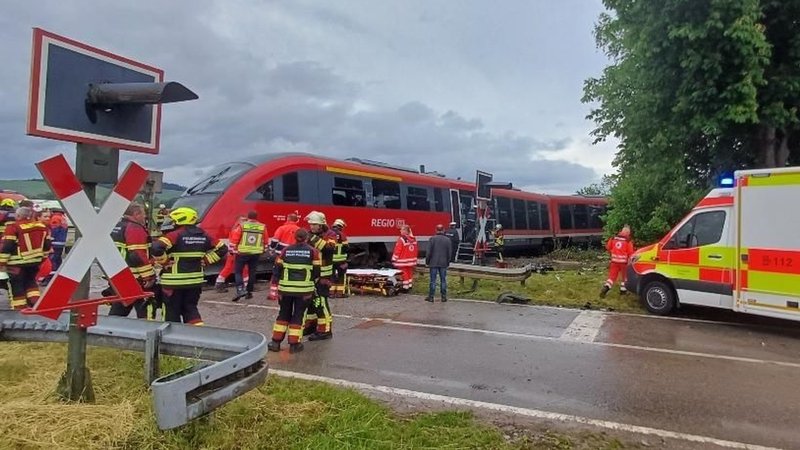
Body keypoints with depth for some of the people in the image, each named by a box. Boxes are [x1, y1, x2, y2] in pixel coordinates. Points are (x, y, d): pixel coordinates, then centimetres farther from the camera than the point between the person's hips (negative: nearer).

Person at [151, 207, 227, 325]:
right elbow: (222, 249, 10)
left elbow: (156, 248, -26)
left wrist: (164, 262, -11)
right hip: (195, 280, 5)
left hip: (174, 281, -5)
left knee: (172, 311, 8)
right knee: (190, 308, 18)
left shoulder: (175, 235, -13)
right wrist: (205, 260, 8)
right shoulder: (203, 235, 5)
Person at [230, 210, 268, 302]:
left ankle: (240, 289, -11)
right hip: (256, 253, 3)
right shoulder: (263, 227, 3)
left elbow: (234, 238, -5)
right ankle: (249, 292, 17)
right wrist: (263, 250, 26)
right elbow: (266, 241, 12)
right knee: (252, 272, 13)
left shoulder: (242, 225, -4)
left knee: (238, 271, 6)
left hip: (242, 252, -2)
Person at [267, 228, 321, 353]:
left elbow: (277, 269, 2)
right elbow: (317, 271, -2)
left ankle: (276, 342, 17)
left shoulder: (285, 250, 2)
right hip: (304, 290, -2)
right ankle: (294, 344, 9)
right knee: (298, 315, 8)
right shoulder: (313, 251, -4)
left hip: (286, 289, 2)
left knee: (284, 314, 16)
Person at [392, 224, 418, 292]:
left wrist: (394, 259, -12)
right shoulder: (414, 239, 6)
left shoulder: (402, 239, -18)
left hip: (403, 261, -7)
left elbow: (397, 250, -18)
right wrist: (414, 257, 22)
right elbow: (416, 250, 13)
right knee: (410, 273, 16)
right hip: (412, 260, 7)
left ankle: (405, 287, 2)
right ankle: (410, 285, 24)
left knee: (404, 274, -1)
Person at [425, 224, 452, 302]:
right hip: (443, 264, 2)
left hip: (433, 263, -2)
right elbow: (449, 253, 5)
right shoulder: (448, 240, 2)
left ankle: (431, 297, 5)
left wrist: (427, 261, 3)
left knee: (433, 280, 1)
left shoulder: (432, 239, -6)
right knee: (443, 280, 8)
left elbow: (429, 252, -7)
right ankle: (444, 297, 11)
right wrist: (448, 262, 14)